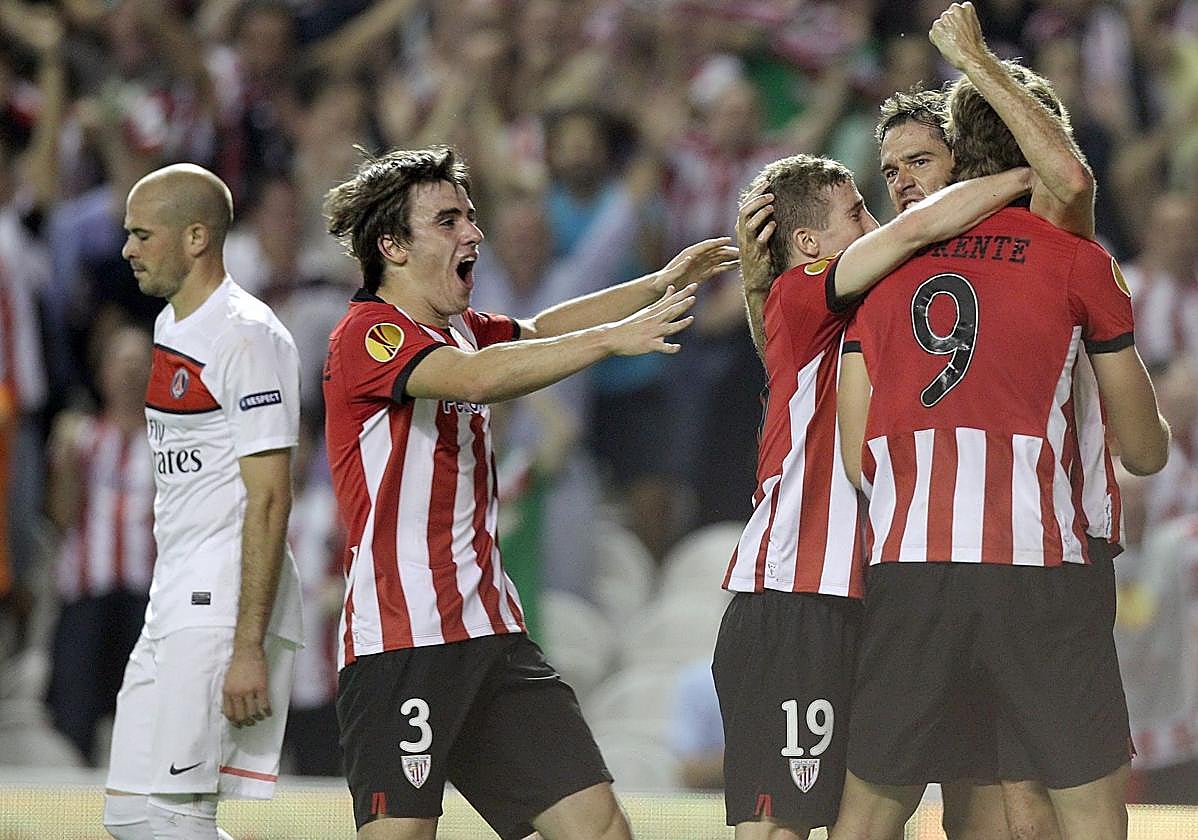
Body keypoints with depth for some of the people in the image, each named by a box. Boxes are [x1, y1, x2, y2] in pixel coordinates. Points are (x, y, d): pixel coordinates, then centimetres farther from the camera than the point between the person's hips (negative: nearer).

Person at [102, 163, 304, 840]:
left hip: (228, 607, -10)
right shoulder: (172, 326, 17)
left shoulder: (248, 338, -13)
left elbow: (269, 499, -18)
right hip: (177, 607, 10)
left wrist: (248, 647, -22)